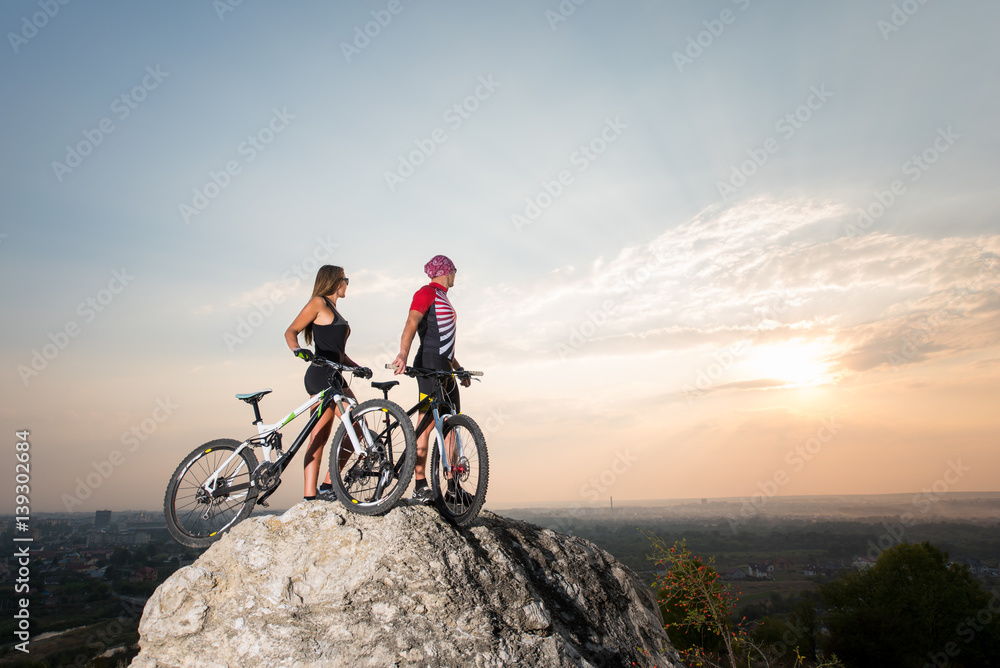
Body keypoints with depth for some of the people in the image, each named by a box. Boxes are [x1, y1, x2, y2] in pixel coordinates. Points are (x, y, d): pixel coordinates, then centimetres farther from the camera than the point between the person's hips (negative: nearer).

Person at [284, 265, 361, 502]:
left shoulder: (334, 312, 24)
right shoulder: (319, 303, -1)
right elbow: (291, 331, -7)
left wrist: (357, 367, 11)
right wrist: (297, 349, -26)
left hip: (334, 377, 9)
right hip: (322, 375, -9)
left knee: (319, 437, 4)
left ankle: (309, 496, 5)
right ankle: (329, 484, -6)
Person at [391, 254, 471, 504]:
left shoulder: (442, 298, 24)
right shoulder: (426, 293, -5)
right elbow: (412, 322, -22)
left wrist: (458, 367, 28)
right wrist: (403, 354, -37)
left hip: (444, 367, 10)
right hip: (429, 364, -10)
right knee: (427, 422, -11)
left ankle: (453, 485, 16)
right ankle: (420, 486, -6)